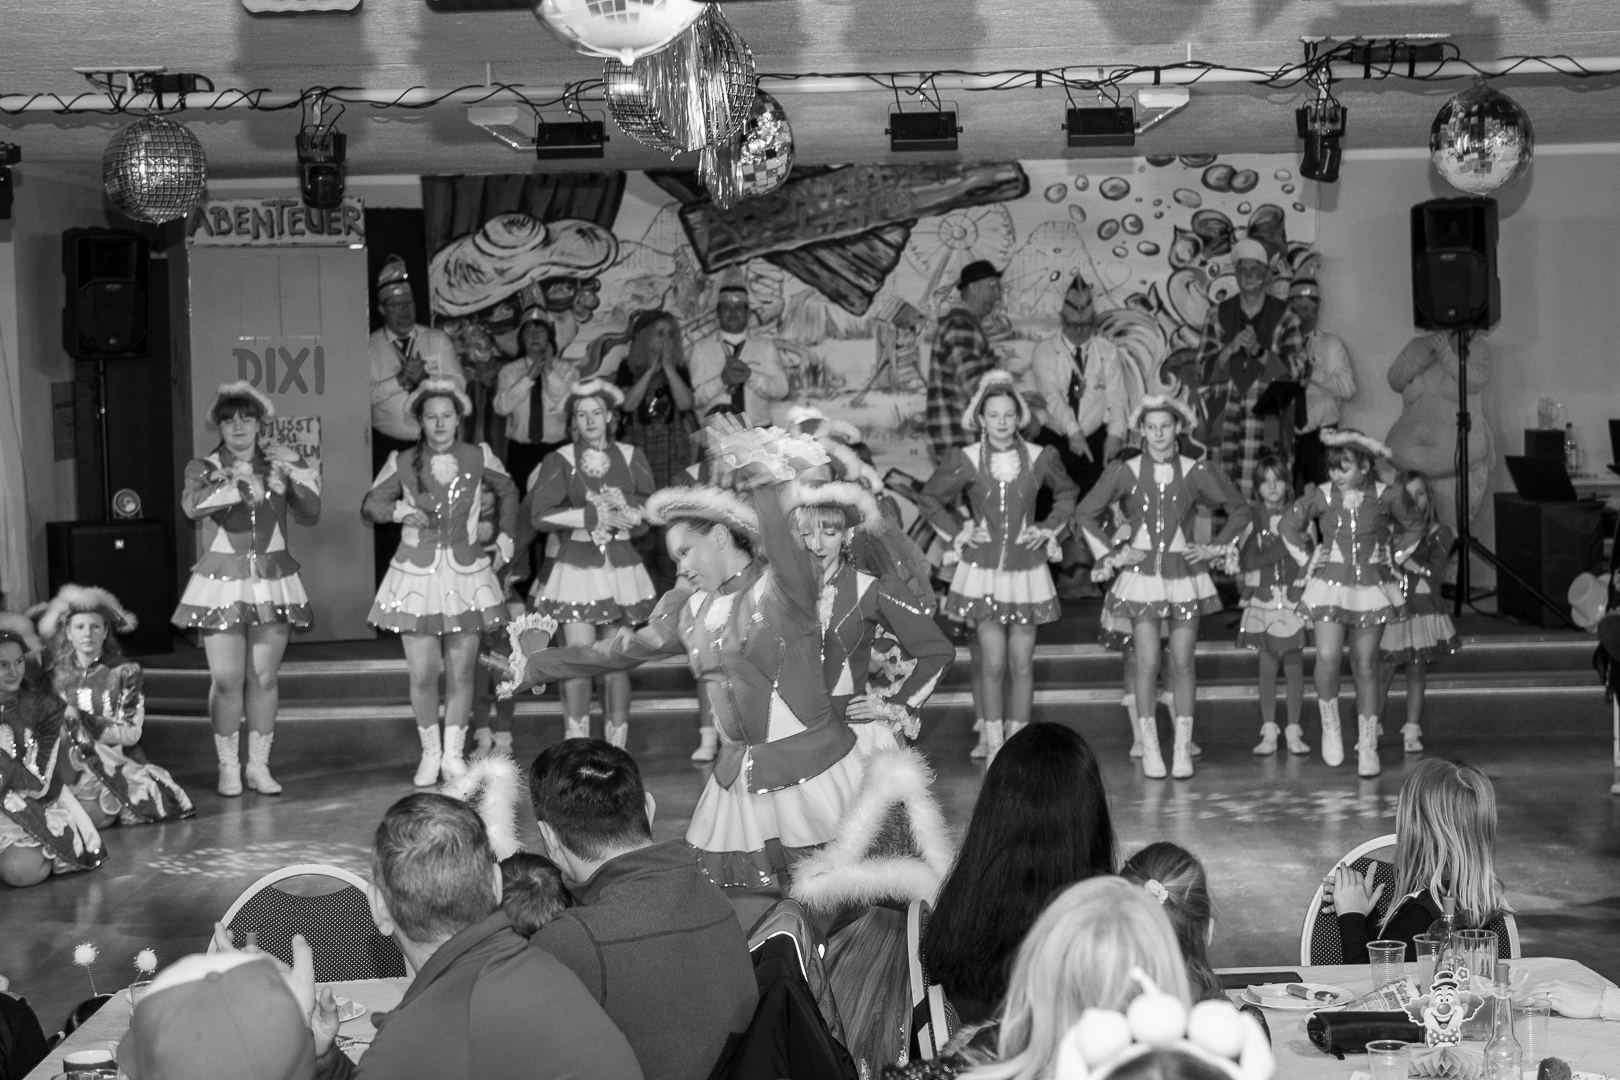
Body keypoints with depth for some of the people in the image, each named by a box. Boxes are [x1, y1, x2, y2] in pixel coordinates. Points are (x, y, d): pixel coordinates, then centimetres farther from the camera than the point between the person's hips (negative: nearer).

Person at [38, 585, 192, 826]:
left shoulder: (124, 672, 1)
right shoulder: (58, 675, 11)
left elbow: (131, 732, -5)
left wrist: (86, 725, -15)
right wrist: (64, 723, -9)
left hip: (117, 760, -2)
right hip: (71, 765, 2)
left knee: (94, 813, -30)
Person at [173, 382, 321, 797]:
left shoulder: (278, 465, 10)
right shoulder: (203, 468, 1)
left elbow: (311, 511, -1)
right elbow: (192, 505, -22)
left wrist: (294, 470, -12)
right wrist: (241, 487, -27)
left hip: (273, 582, 2)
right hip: (222, 582, -2)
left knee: (264, 678, 4)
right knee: (226, 680, -5)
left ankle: (258, 764, 13)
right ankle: (228, 767, 7)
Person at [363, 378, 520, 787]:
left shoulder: (478, 458, 1)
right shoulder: (402, 463, -3)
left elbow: (507, 492, 19)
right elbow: (370, 504, 7)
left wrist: (504, 538, 13)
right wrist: (399, 511, -12)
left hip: (466, 575, 1)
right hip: (417, 576, -1)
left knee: (461, 674, 3)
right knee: (423, 675, -3)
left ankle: (453, 754, 15)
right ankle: (429, 753, 15)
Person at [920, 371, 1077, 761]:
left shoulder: (1040, 459, -2)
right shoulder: (965, 461, -5)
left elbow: (1066, 494, 18)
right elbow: (929, 500, 10)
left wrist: (1050, 528, 7)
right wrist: (958, 532, 2)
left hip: (1026, 570, 1)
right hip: (982, 570, -1)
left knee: (1021, 664, 1)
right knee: (993, 663, -7)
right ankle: (994, 746, 2)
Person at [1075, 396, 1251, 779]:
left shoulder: (1197, 473, 0)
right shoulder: (1124, 473, -1)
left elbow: (1240, 510, 13)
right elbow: (1085, 514, 9)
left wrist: (1215, 548, 4)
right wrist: (1110, 554, 3)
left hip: (1184, 573, 1)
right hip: (1142, 574, -1)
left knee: (1182, 662, 1)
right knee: (1147, 662, -7)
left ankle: (1183, 747, 7)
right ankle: (1149, 747, 1)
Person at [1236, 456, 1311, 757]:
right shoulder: (1252, 518, 4)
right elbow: (1246, 560, -4)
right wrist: (1283, 549, -13)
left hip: (1293, 597, 0)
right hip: (1263, 599, 0)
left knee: (1294, 665, 0)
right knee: (1267, 667, 2)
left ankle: (1293, 731, 6)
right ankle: (1269, 731, 8)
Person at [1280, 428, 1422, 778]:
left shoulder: (1386, 496, -4)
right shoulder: (1321, 496, -4)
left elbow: (1411, 529, 14)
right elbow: (1289, 525, 13)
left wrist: (1392, 560, 7)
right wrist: (1307, 559, 7)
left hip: (1372, 587, 0)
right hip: (1330, 585, 0)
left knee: (1365, 667, 3)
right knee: (1328, 657, -18)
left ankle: (1368, 747, 12)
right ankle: (1330, 725, 6)